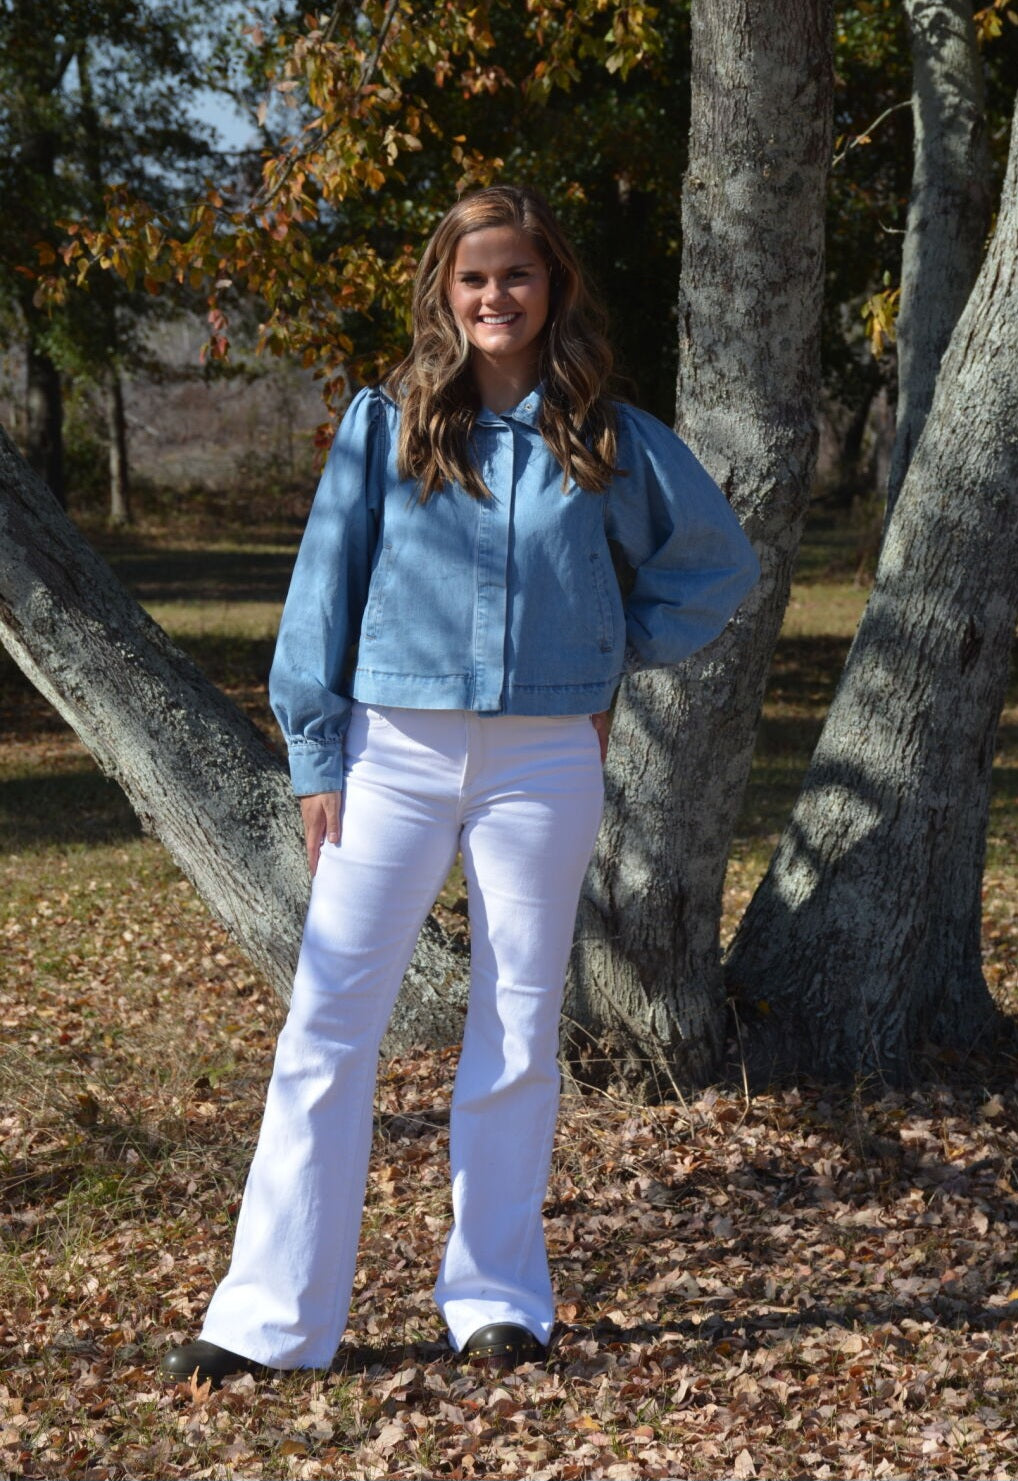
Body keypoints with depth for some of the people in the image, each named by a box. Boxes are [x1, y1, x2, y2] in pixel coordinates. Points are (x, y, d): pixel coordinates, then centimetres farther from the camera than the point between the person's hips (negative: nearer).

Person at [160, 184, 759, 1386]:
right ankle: (271, 1315, 1)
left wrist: (622, 653, 8)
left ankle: (497, 1298, 18)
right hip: (396, 748, -1)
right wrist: (316, 755, -2)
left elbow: (718, 558, 17)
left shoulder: (608, 440, 4)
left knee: (519, 1029, 7)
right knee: (329, 1020, -4)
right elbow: (325, 582, 3)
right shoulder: (386, 423, 1)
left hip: (544, 758, 1)